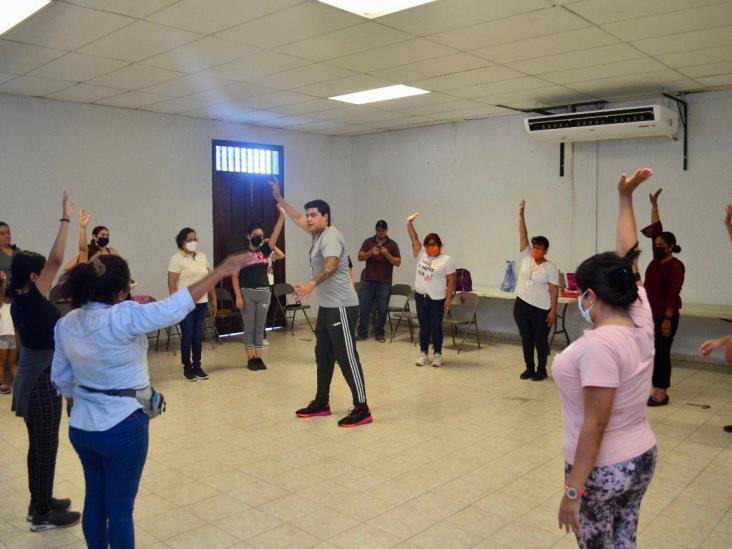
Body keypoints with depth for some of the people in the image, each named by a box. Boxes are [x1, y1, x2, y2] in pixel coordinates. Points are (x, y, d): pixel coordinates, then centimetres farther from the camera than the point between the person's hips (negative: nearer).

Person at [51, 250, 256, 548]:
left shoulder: (66, 323, -2)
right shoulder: (122, 318, -25)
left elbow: (61, 378, 9)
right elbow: (174, 307, -29)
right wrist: (220, 271, -25)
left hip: (81, 426, 7)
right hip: (121, 427, -7)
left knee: (94, 500, 21)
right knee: (120, 508, 9)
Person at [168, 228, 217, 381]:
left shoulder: (202, 256, 11)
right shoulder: (176, 259, -7)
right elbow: (171, 283, -11)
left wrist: (213, 300, 12)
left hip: (202, 303, 5)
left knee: (198, 335, 10)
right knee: (187, 336, 1)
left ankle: (197, 366, 20)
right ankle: (187, 368, 13)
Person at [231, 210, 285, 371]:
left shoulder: (265, 250, 5)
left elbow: (276, 232, -7)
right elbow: (235, 276, -4)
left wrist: (282, 214, -18)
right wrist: (238, 296, -13)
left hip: (264, 293, 3)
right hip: (247, 293, -3)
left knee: (260, 327, 8)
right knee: (249, 328, 3)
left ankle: (258, 358, 15)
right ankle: (250, 359, 10)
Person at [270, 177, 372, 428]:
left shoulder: (331, 236, -15)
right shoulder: (318, 234, 14)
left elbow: (331, 264, -33)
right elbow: (297, 218, 31)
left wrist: (311, 283, -49)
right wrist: (279, 198, 32)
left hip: (341, 306, -10)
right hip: (326, 306, 10)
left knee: (346, 357, -8)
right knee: (323, 355, 16)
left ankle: (362, 410, -3)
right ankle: (321, 403, 28)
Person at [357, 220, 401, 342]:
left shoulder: (392, 244, 4)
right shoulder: (368, 242, 8)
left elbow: (398, 262, 0)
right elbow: (360, 257, 1)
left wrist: (387, 254, -16)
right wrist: (371, 252, -17)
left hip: (384, 282, -1)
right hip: (368, 280, 1)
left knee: (382, 309, 2)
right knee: (364, 308, 0)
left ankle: (379, 333, 14)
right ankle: (362, 333, 8)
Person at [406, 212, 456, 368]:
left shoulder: (446, 260, -5)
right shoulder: (421, 255, 6)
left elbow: (452, 280, -7)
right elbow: (414, 239, 1)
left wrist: (449, 298, -13)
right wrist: (409, 223, -10)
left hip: (437, 300, -4)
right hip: (420, 297, 4)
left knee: (435, 327, 1)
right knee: (424, 327, 9)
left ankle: (437, 355, 12)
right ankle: (423, 354, 17)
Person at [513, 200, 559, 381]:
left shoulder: (551, 267, -7)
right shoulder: (526, 258, 4)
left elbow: (554, 291, -9)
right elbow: (523, 235, -1)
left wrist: (553, 311, -14)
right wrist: (521, 215, -8)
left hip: (541, 309, -4)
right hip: (521, 305, 4)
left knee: (540, 340, 4)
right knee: (526, 339, 11)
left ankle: (541, 370, 16)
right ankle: (529, 368, 23)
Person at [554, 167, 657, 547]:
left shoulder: (599, 345, -26)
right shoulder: (641, 320, -4)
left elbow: (595, 424, -25)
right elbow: (627, 257, 7)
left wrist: (573, 488, -20)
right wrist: (625, 198, 14)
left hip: (601, 470, -8)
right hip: (641, 459, 8)